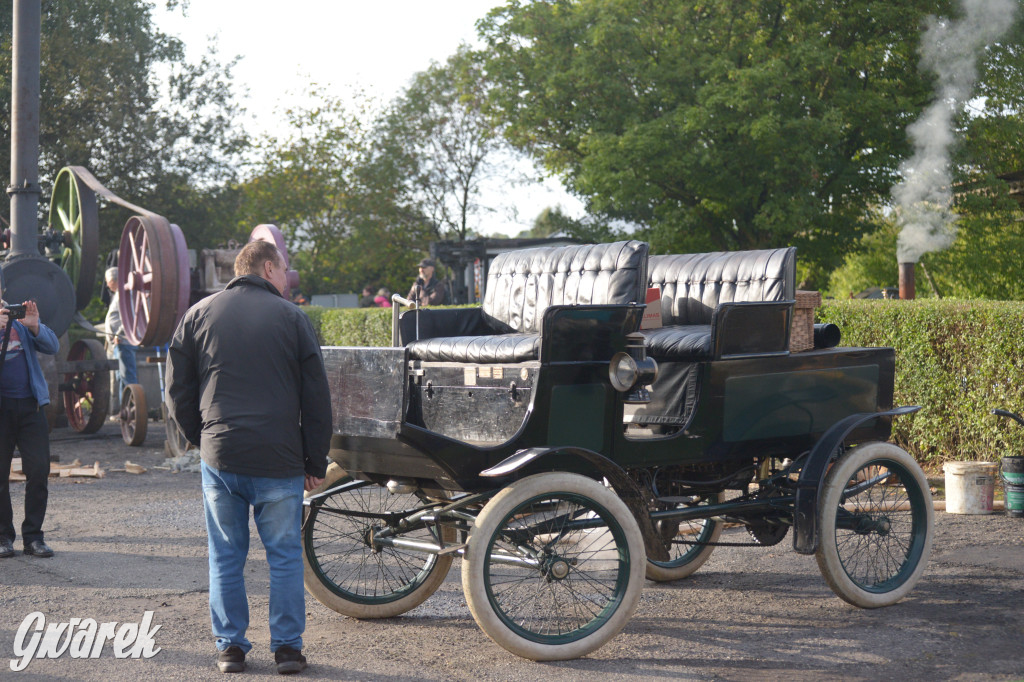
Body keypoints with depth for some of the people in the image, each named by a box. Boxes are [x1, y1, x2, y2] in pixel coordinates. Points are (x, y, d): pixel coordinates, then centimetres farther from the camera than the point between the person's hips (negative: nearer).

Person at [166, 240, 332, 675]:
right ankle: (287, 647, 10)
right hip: (280, 460, -2)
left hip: (219, 458, 2)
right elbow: (317, 398, 1)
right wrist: (316, 462, 7)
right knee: (285, 556, 8)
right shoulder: (291, 317, 1)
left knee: (226, 556, 11)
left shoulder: (198, 314, 8)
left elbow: (178, 393, 10)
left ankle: (229, 646, 14)